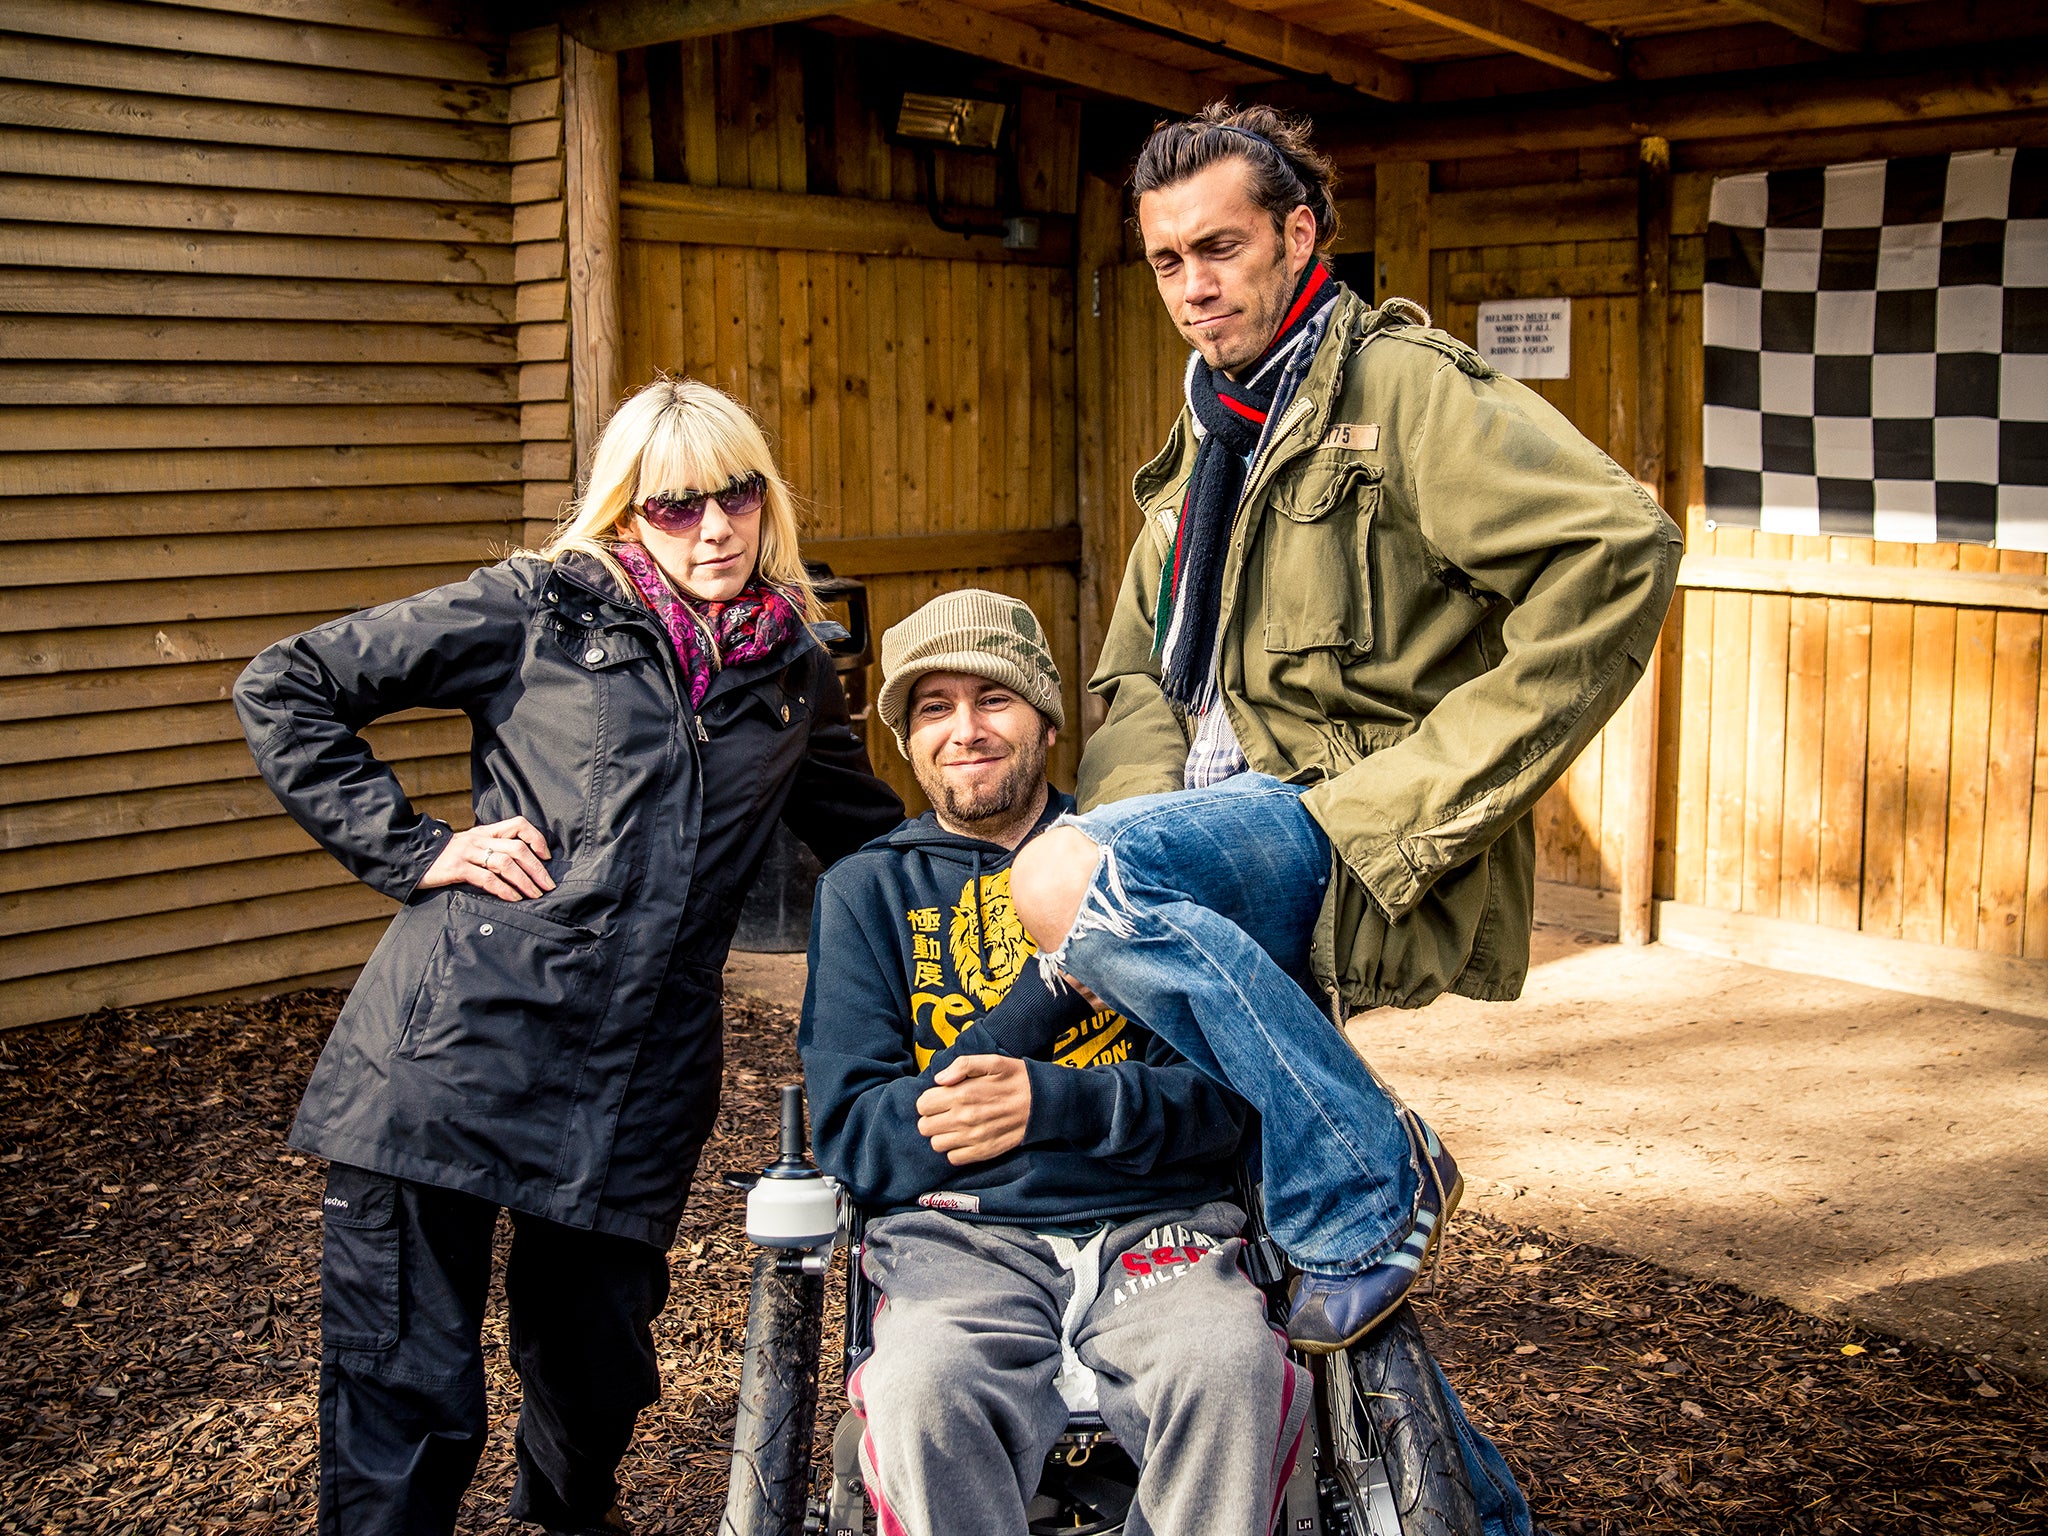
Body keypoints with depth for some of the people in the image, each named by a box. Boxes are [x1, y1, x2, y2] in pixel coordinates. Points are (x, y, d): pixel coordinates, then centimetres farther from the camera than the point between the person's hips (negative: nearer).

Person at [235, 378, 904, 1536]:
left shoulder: (795, 671, 14)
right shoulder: (541, 608, 2)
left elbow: (874, 834, 28)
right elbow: (285, 690, 4)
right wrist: (413, 850, -3)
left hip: (638, 1089, 4)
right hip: (454, 1048, -3)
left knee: (596, 1374, 14)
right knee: (409, 1397, -3)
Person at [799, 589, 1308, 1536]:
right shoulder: (868, 891, 14)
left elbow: (1228, 1093, 5)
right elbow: (851, 1134, 2)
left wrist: (1054, 1102, -16)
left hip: (1155, 1222, 1)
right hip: (961, 1235, 0)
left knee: (1228, 1365, -32)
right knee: (920, 1388, -34)